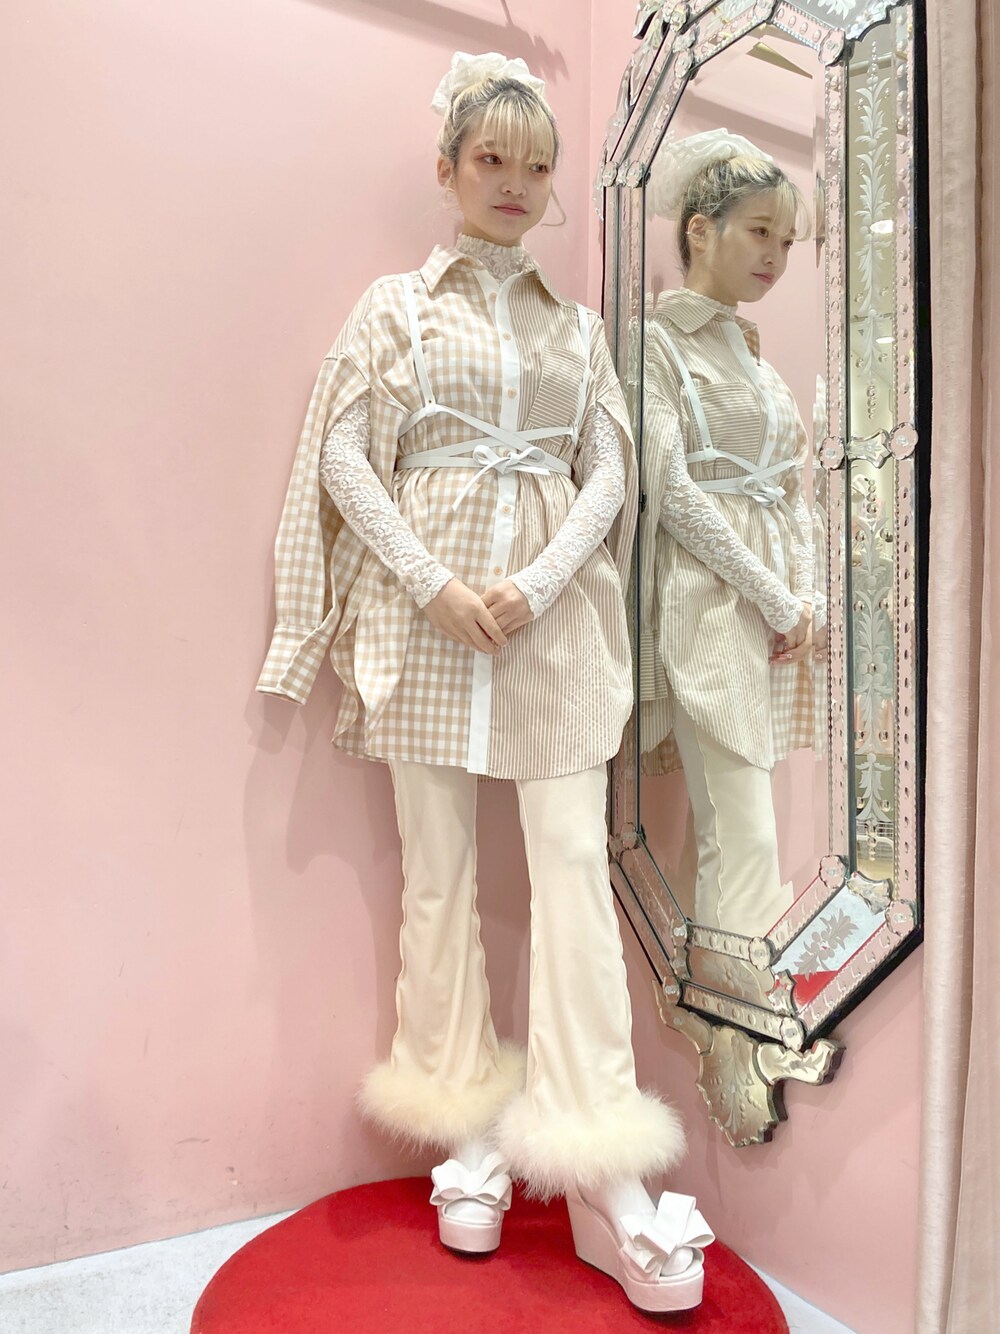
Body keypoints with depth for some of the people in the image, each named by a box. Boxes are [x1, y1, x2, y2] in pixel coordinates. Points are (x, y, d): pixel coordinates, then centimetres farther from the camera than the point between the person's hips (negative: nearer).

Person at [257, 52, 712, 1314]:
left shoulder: (576, 321, 16)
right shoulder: (397, 304, 10)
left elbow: (608, 469, 7)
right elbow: (346, 457, 0)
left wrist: (538, 585, -9)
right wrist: (433, 584, -11)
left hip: (554, 604, 2)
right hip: (428, 598, -1)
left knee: (574, 866, -4)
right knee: (438, 870, 3)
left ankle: (600, 1173, 4)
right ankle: (466, 1131, 20)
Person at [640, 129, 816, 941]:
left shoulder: (751, 347, 21)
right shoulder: (657, 340, -3)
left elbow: (790, 487, 19)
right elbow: (670, 490, -13)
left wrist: (804, 596, 4)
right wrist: (774, 599, -10)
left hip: (775, 607, 7)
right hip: (709, 601, -7)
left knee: (737, 833, 8)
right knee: (743, 840, -10)